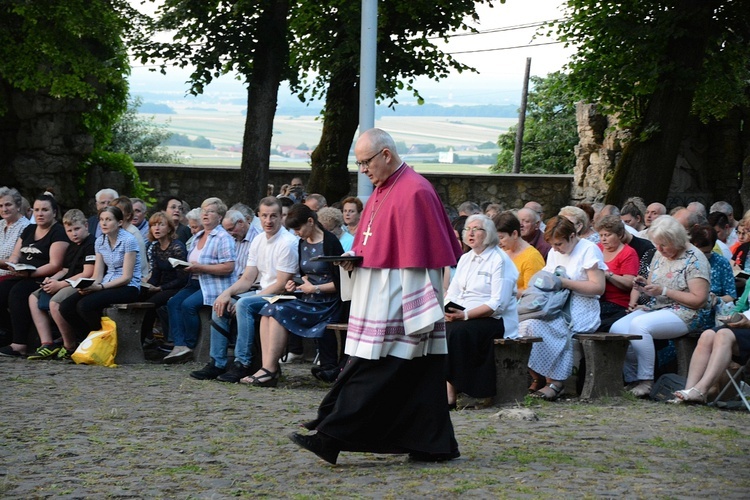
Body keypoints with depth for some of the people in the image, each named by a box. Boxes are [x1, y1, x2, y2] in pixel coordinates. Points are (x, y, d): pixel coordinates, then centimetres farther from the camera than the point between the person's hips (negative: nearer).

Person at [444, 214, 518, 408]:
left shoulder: (500, 260, -6)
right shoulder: (465, 259, 18)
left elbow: (498, 304, -15)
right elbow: (452, 293, 16)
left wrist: (465, 315, -22)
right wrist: (447, 310, -9)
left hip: (494, 320, -7)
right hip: (460, 317, 7)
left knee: (458, 331, -34)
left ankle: (452, 392, -31)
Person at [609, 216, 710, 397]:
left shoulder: (694, 259, -9)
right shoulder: (660, 255, 14)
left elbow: (699, 299, -15)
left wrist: (663, 291, -18)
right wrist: (643, 287, -2)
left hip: (682, 314, -8)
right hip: (654, 308, 8)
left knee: (639, 325, -34)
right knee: (617, 329, -18)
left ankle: (646, 381, -26)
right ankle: (631, 381, -10)